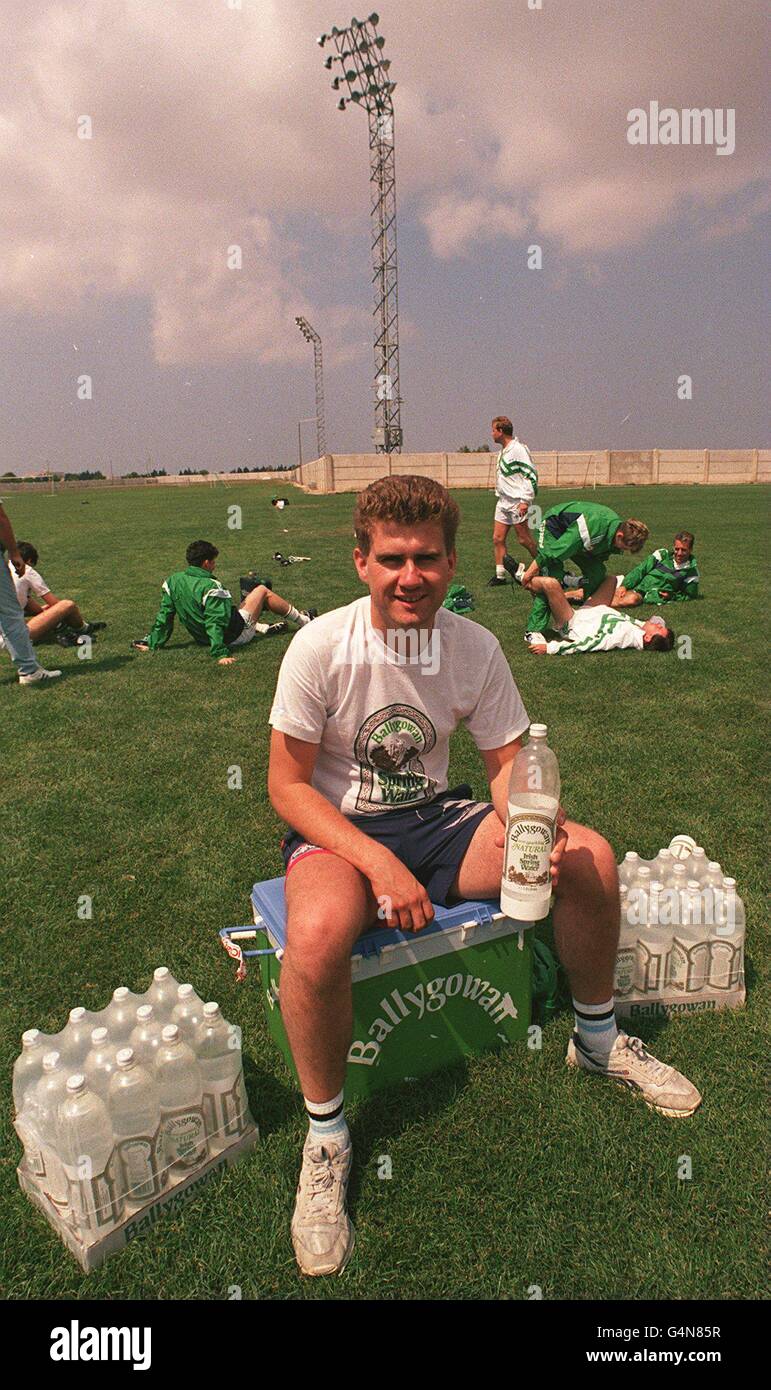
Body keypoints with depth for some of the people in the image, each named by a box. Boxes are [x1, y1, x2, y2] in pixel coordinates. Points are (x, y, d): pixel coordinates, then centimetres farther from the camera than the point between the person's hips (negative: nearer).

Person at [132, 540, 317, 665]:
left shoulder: (172, 581, -6)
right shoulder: (211, 587, -27)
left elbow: (164, 616, -1)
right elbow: (215, 624, -32)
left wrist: (153, 643, 7)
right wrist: (221, 654, -33)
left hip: (201, 637, 7)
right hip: (234, 636, -7)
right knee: (262, 590, 8)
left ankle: (265, 628, 38)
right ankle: (302, 620, 24)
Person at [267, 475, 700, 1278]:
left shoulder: (475, 647, -7)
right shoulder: (321, 647, -18)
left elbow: (508, 763, 1)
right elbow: (286, 785, -14)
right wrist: (380, 865, -26)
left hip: (433, 818, 4)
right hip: (336, 829, -3)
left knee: (589, 858, -13)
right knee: (318, 932, -37)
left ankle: (597, 1041, 16)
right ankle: (325, 1136, -7)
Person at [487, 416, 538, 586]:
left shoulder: (518, 449, -13)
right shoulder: (503, 450, 15)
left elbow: (531, 475, -17)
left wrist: (525, 501, -21)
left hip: (517, 502, -9)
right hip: (503, 502, 9)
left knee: (524, 539, -3)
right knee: (498, 538, 5)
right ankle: (500, 575, 11)